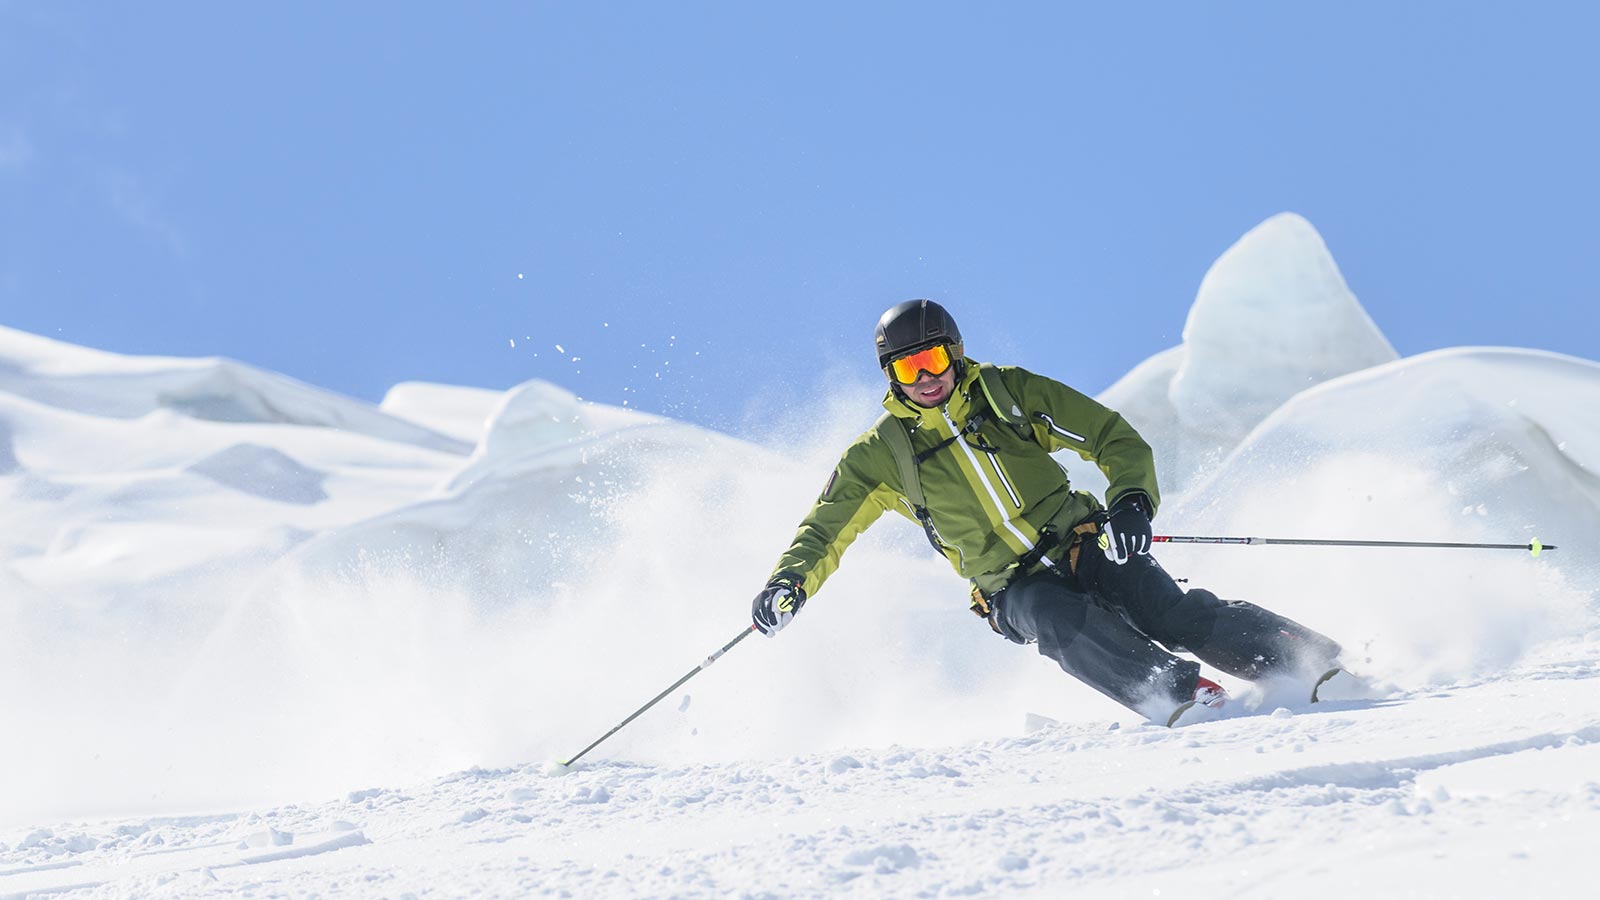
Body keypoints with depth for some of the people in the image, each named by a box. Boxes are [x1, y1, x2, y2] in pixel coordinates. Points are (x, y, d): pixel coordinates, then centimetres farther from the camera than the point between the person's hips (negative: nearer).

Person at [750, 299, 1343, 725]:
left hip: (1084, 545, 1)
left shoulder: (1007, 391, 3)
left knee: (1171, 613, -23)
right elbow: (825, 532, 8)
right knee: (1062, 623, -34)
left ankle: (1315, 662, -18)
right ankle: (1182, 696, -41)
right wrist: (790, 583, -13)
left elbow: (1116, 440, 3)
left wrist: (1131, 503, -17)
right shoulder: (882, 455, 4)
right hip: (1015, 589, 0)